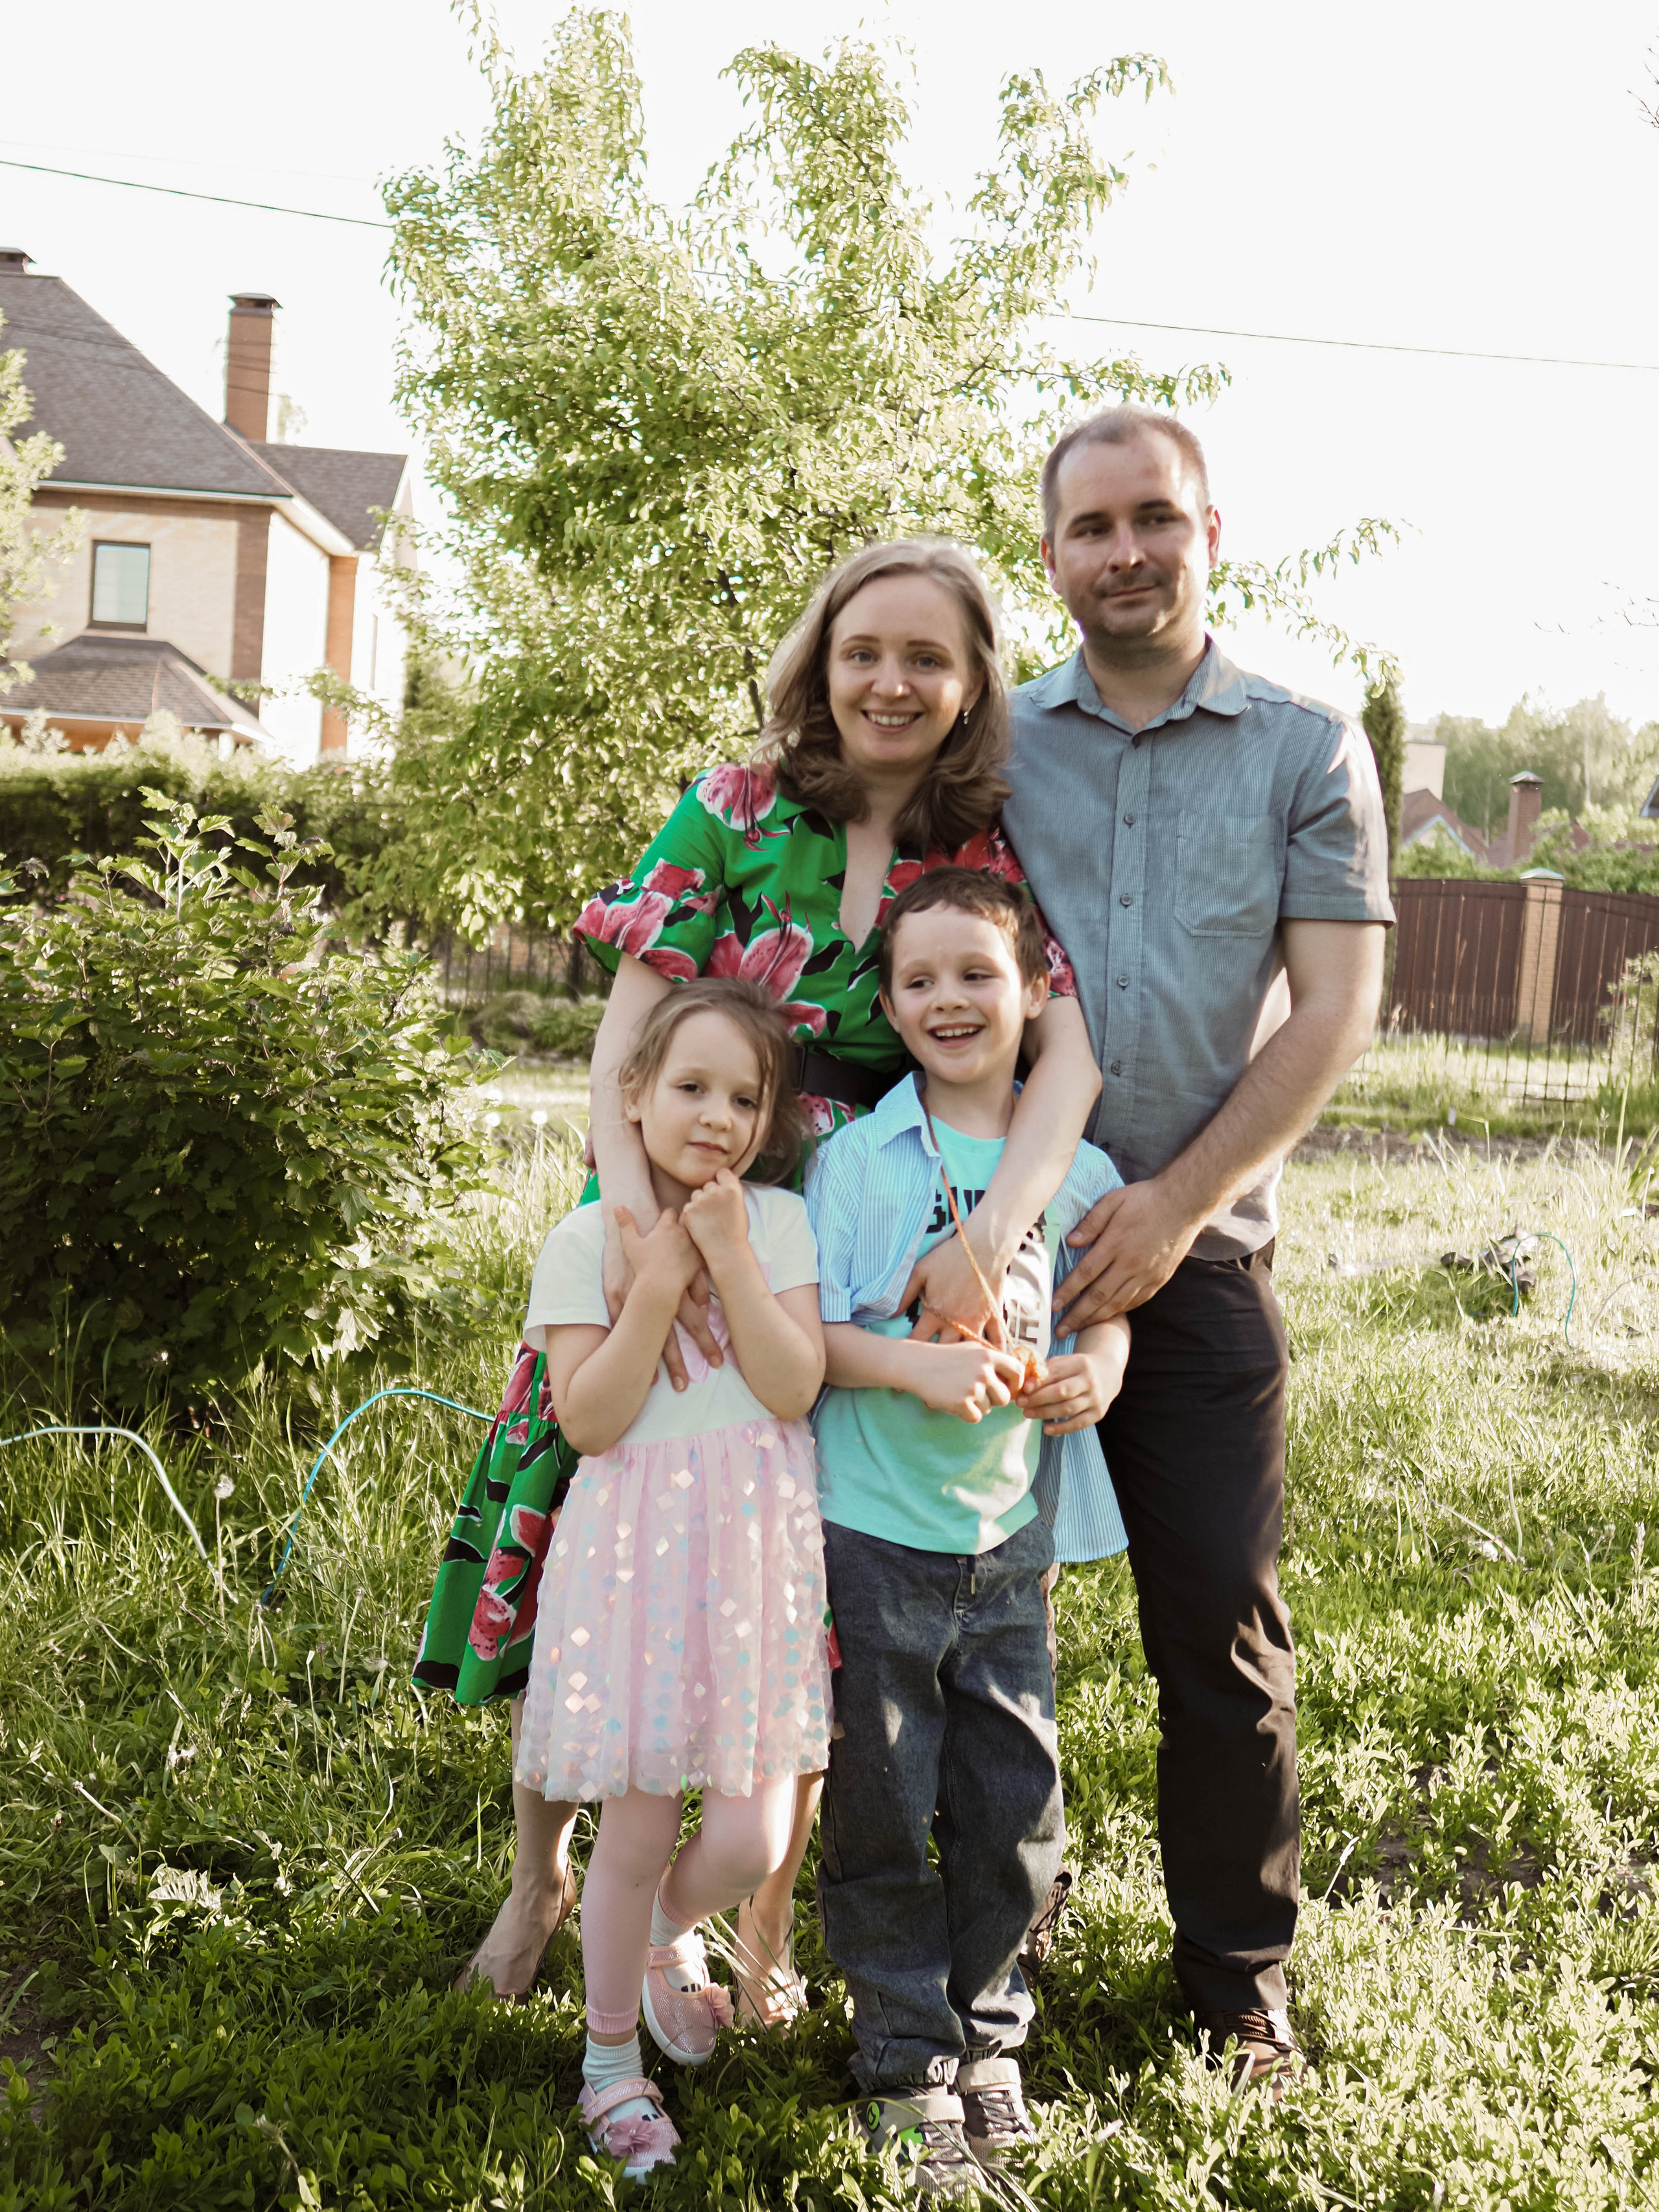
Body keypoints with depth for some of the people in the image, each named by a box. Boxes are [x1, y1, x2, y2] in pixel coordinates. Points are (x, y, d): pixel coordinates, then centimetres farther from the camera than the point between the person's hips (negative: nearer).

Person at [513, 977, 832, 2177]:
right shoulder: (587, 1241, -3)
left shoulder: (780, 1221, 2)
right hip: (637, 1551, -2)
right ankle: (613, 2056, 30)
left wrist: (733, 1259, -18)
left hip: (758, 1548, 2)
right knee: (637, 1832, 5)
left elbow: (795, 1389, -9)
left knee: (753, 1840, 2)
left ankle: (667, 1932, 38)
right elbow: (590, 1420, -10)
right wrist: (660, 1282, -18)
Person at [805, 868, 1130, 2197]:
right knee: (883, 1805, 8)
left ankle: (986, 2025, 33)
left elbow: (1101, 1302, 14)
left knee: (1015, 1801, 10)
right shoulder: (856, 1158, -7)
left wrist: (1099, 1369, -8)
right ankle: (909, 2058, 26)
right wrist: (916, 1365, -24)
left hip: (1011, 1535, 3)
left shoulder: (1074, 1167, 2)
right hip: (872, 1533, -2)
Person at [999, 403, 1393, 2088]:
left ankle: (1239, 1973, 21)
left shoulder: (1309, 752, 4)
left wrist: (1176, 1204, -12)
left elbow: (1335, 1014, -2)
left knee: (1222, 1625, 3)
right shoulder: (988, 744, 7)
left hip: (1199, 1254, -1)